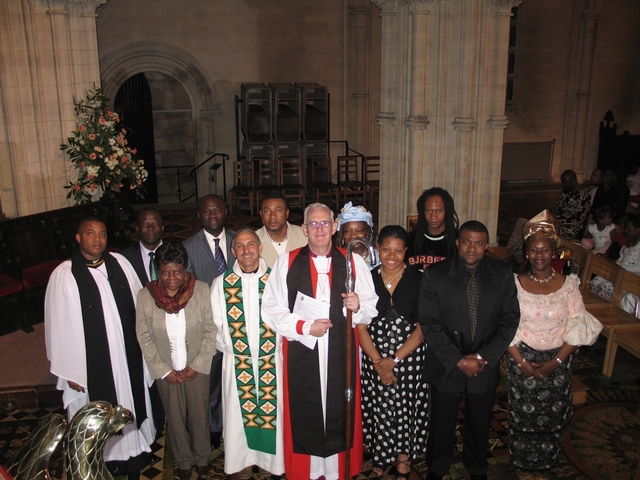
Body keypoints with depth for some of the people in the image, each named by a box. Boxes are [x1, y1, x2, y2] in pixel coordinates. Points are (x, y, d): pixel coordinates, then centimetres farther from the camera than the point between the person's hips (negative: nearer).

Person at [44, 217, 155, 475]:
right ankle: (107, 455, 38)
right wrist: (70, 371, -9)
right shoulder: (64, 275, -15)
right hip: (91, 363, -4)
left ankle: (135, 446, 45)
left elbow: (139, 304, 3)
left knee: (131, 401, 21)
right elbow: (60, 326, -11)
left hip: (128, 356, 4)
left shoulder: (120, 263, -4)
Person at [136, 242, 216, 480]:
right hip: (166, 371, 1)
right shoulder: (145, 295, -14)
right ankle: (184, 460, 42)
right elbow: (144, 337, -6)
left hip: (197, 368, 0)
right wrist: (164, 370, -7)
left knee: (199, 415, 15)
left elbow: (210, 330, -9)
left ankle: (202, 458, 41)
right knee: (175, 418, 18)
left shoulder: (201, 290, -16)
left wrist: (196, 365, -12)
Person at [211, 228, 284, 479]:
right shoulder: (221, 284, -3)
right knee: (240, 414, 12)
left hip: (272, 361, 0)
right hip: (237, 363, 1)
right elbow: (217, 324, 2)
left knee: (272, 412, 10)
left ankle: (273, 458, 30)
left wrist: (275, 349, -3)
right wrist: (230, 349, 3)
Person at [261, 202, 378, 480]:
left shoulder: (353, 262, 4)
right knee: (304, 418, 6)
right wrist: (304, 327, -13)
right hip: (301, 355, 0)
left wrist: (358, 306, -17)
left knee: (339, 415, 7)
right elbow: (271, 311, -2)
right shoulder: (287, 263, 3)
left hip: (341, 354, 1)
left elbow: (372, 307, 5)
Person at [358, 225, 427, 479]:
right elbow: (360, 327, -3)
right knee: (378, 409, 6)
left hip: (409, 358, 0)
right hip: (374, 358, 1)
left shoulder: (418, 280, -6)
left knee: (406, 409, 8)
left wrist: (394, 360, -12)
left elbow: (422, 327, -7)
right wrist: (378, 362, -11)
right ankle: (379, 459, 29)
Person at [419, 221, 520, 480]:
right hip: (446, 366, -2)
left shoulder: (502, 274, -6)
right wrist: (458, 361, -17)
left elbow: (510, 320, -5)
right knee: (442, 422, 17)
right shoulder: (434, 274, -13)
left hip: (485, 365, 2)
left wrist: (483, 357, -14)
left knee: (479, 423, 21)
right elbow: (429, 324, -13)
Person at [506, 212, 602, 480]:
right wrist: (521, 361, -13)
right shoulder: (515, 284, -7)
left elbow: (577, 329, -6)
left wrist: (556, 361, -12)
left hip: (557, 361, 1)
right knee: (523, 415, 10)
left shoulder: (568, 285, -5)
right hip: (522, 360, -1)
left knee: (552, 417, 12)